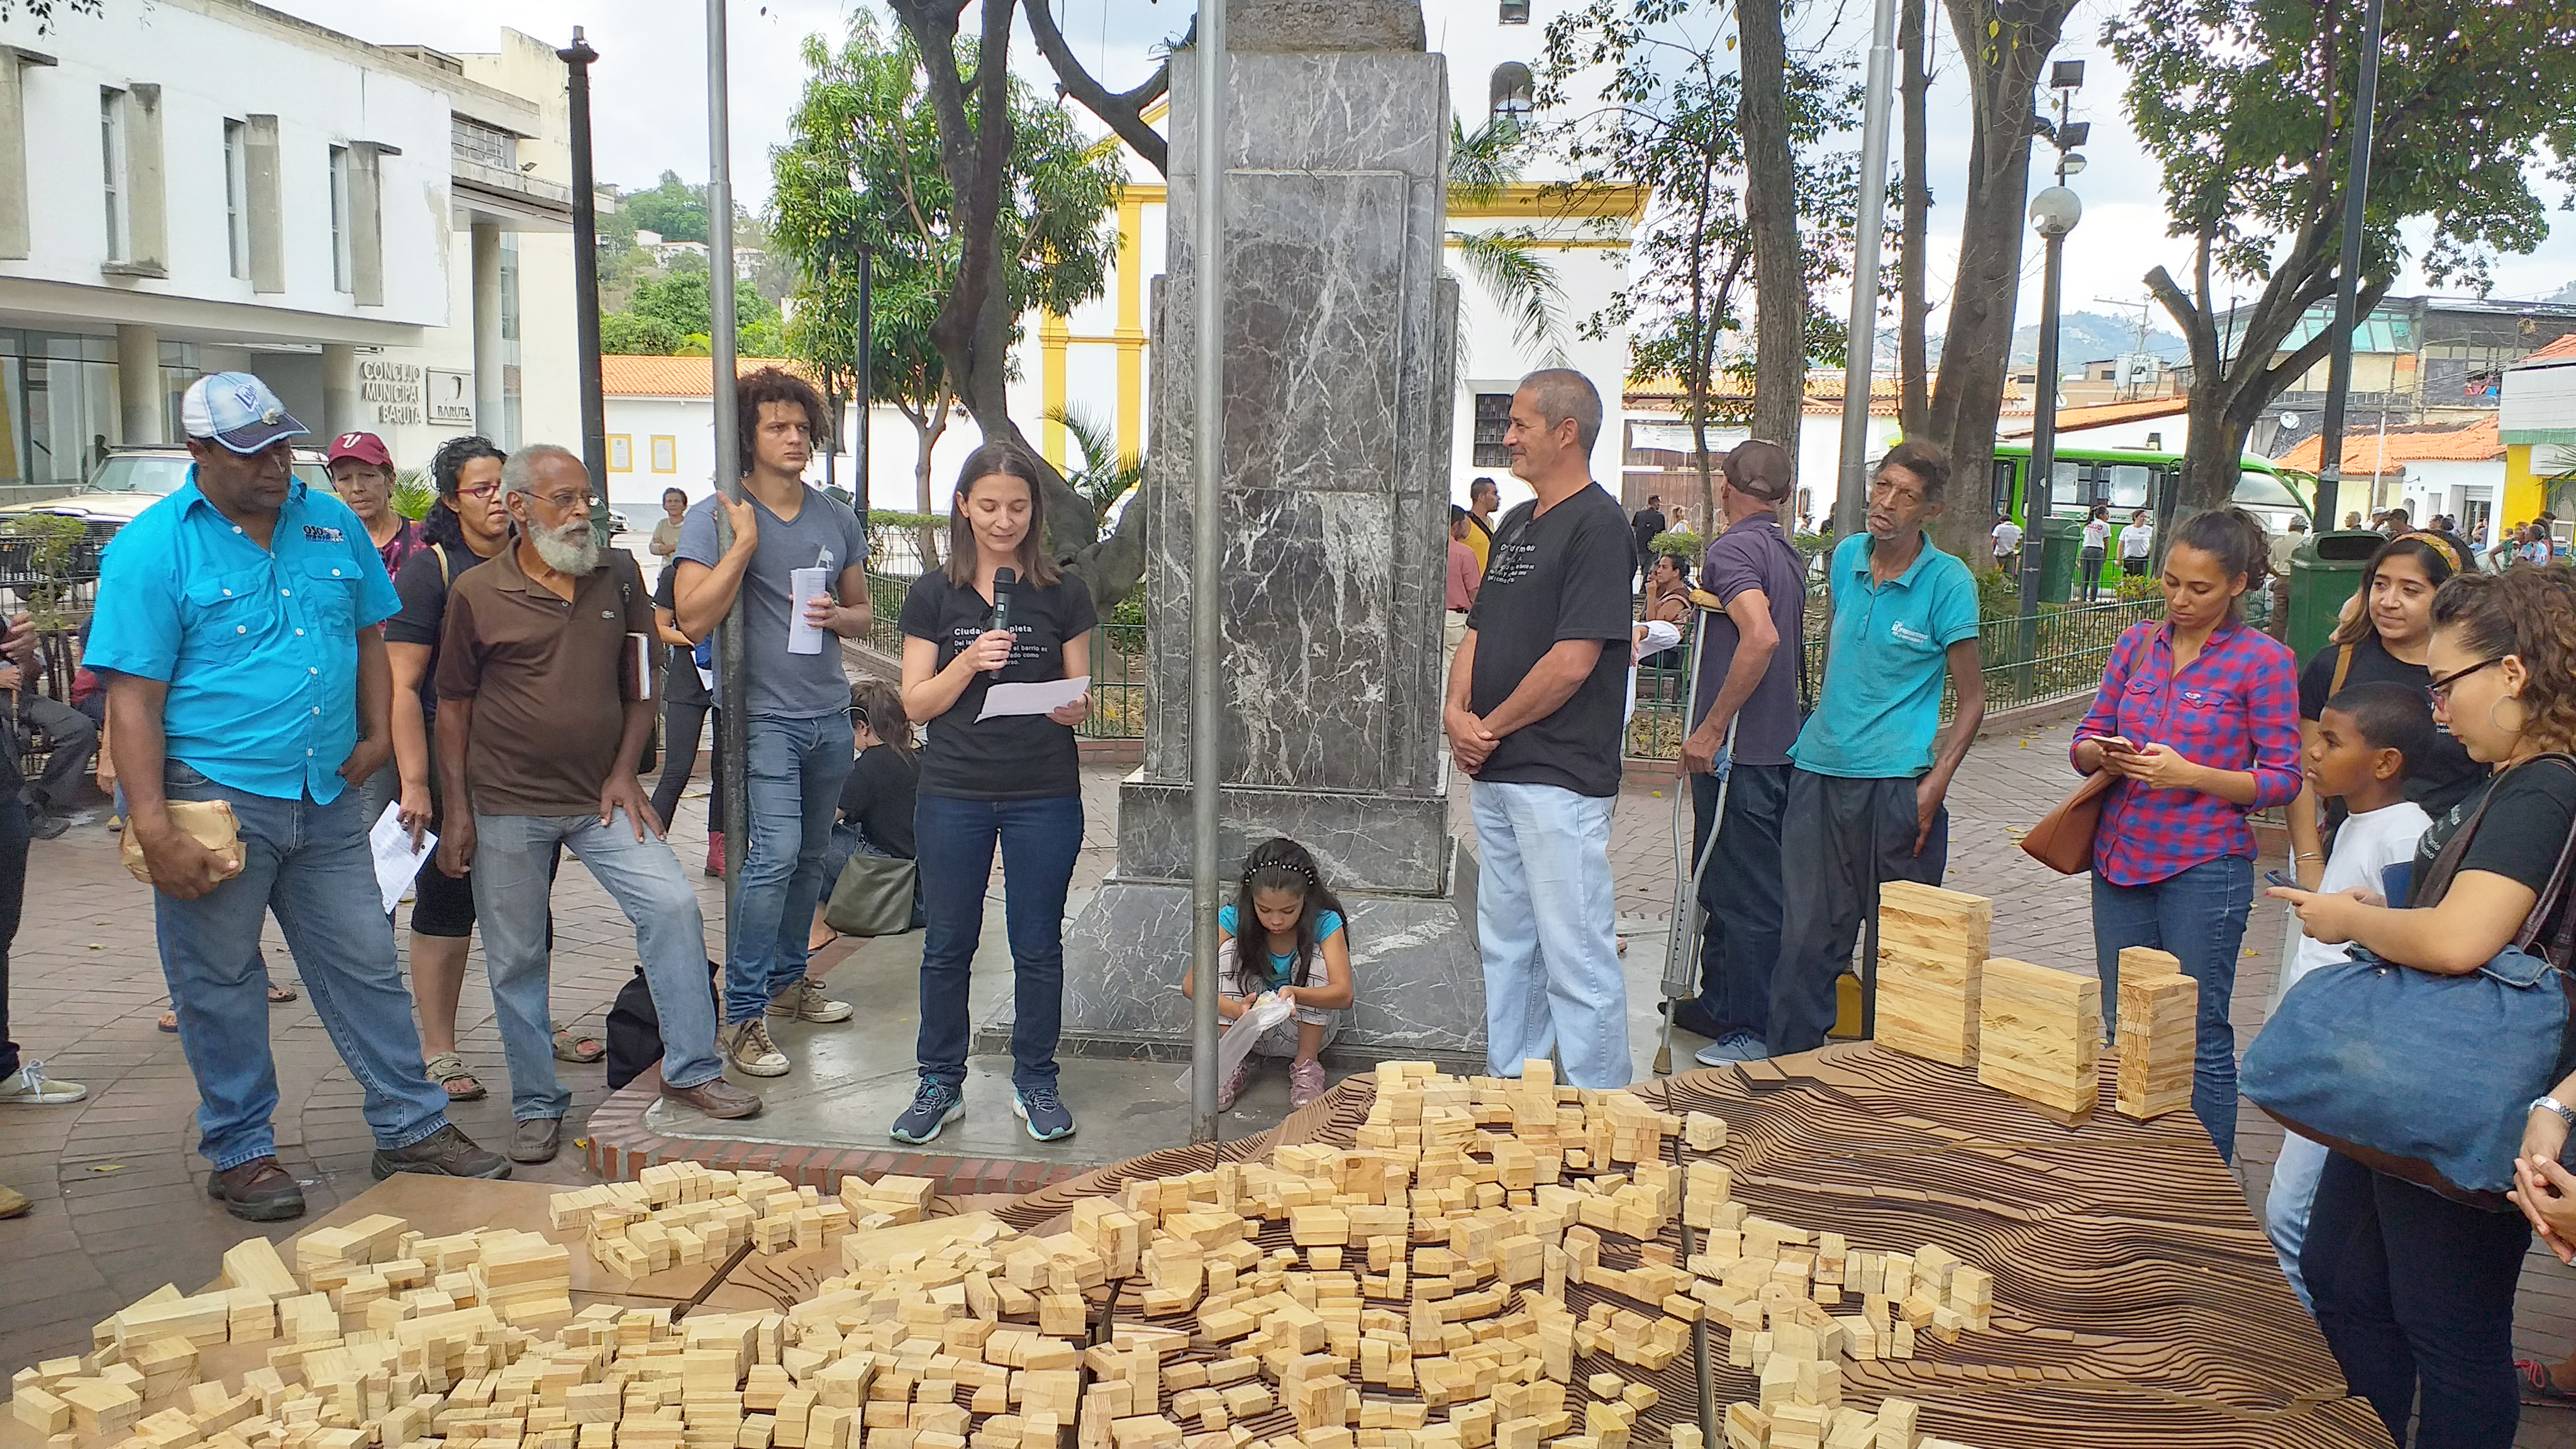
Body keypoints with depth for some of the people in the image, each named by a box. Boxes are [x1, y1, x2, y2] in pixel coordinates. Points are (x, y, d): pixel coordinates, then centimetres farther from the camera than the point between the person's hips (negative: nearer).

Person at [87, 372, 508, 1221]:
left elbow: (369, 635, 19)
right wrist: (153, 830, -18)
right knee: (220, 986, 8)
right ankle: (241, 1154, 23)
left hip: (327, 799, 4)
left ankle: (413, 1130, 20)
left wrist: (377, 735, 6)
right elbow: (134, 699, -12)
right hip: (214, 800, -4)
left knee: (366, 967, 10)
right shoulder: (151, 548, -8)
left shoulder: (332, 524, 7)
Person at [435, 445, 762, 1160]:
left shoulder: (619, 574, 4)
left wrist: (624, 773, -1)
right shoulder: (476, 592, -3)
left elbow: (641, 683, 9)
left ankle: (691, 1069, 3)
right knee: (517, 960, 6)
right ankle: (536, 1105, 21)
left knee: (673, 906, -10)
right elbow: (453, 705, 2)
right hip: (507, 805, -2)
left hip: (602, 798, 2)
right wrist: (458, 812, -3)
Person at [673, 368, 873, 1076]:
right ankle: (742, 1013, -9)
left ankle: (788, 975, 31)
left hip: (830, 713, 6)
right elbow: (694, 618, -16)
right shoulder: (715, 518, -5)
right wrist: (745, 542, -18)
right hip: (765, 716, -6)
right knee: (775, 852, -16)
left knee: (811, 855, 13)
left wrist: (838, 615, -4)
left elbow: (862, 614, 19)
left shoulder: (838, 519, 11)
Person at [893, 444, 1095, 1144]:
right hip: (953, 795, 1)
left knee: (1038, 944, 7)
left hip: (1045, 795, 0)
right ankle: (940, 1084, 22)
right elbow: (917, 702, 1)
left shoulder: (1064, 593, 2)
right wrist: (969, 662, -16)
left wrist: (1072, 708, -17)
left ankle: (1035, 1084, 22)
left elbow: (1080, 698, 6)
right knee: (947, 944, 8)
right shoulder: (933, 594, 3)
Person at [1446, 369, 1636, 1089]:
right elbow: (1478, 631, 18)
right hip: (1495, 771, 9)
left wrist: (1492, 728, -9)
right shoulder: (1516, 524, 17)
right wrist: (1458, 713, -1)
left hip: (1560, 777, -9)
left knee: (1577, 960, -4)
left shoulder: (1598, 525, -12)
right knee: (1506, 946, 17)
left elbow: (1573, 661, -18)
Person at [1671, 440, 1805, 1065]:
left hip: (1736, 751, -10)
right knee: (1728, 887, 19)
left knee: (1745, 896, -3)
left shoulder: (1732, 548, -15)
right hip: (1777, 745, 10)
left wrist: (1710, 729, -25)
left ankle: (1752, 1031, 4)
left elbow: (1762, 636, -30)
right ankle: (1719, 1006, 31)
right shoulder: (1789, 554, 14)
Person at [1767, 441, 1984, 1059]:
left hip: (1897, 779, -4)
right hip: (1819, 771, 5)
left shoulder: (1948, 581, -6)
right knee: (1806, 934, 7)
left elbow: (1972, 698, -5)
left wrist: (1936, 783, -16)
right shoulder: (1846, 557, 8)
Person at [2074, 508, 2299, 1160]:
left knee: (2201, 1038, 2)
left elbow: (2282, 778, -7)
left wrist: (2190, 774, -20)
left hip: (2204, 867, -5)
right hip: (2121, 858, 5)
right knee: (2121, 1028, 13)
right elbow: (2087, 737, 11)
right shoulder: (2137, 642, 8)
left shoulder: (2265, 660, -6)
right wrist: (2103, 753, -12)